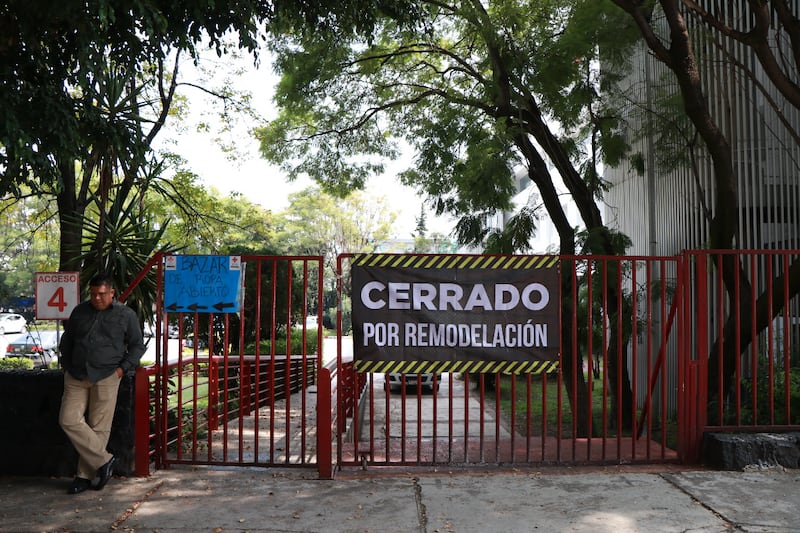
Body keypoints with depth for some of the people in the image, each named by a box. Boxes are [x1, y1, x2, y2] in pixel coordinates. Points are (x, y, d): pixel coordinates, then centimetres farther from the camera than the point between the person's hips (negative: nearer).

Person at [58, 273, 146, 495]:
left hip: (106, 378, -4)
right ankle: (103, 460, 2)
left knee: (99, 427, -1)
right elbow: (66, 340, 22)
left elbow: (138, 346, 6)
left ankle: (86, 475, 12)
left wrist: (123, 368, -5)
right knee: (69, 420, -8)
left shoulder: (126, 315, 1)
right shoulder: (80, 311, 11)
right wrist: (67, 366, 12)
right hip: (76, 377, 4)